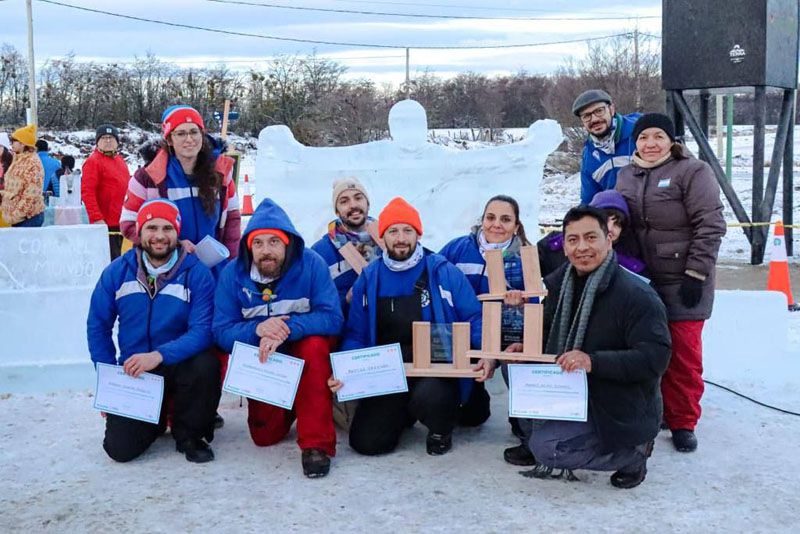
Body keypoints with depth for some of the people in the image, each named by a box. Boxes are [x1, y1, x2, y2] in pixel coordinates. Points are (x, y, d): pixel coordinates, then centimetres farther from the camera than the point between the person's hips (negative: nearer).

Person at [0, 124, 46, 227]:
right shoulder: (17, 160, 14)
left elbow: (31, 194, -19)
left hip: (28, 216, -9)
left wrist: (17, 214, -19)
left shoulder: (33, 163, -14)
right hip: (16, 217, 9)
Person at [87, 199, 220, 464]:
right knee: (119, 448, -13)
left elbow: (203, 330, -19)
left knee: (205, 365, -35)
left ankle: (189, 434, -6)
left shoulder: (197, 273, -11)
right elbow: (98, 327, 5)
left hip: (179, 366, -2)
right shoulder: (117, 272, -2)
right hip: (132, 372, 2)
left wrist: (159, 355, -32)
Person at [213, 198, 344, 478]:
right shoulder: (232, 274, -15)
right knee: (265, 437, -3)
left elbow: (333, 318, -27)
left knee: (315, 345, -37)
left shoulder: (311, 264, -22)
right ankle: (287, 408, 34)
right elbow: (222, 332, -17)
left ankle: (316, 442, -26)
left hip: (305, 348, -2)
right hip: (260, 360, 2)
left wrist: (287, 328, -42)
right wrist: (258, 330, -37)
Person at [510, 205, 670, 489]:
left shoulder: (637, 294, -20)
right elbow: (549, 334, 16)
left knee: (546, 448, -22)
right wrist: (527, 349, -6)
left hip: (621, 411, -7)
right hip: (570, 394, 7)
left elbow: (655, 358, -26)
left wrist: (594, 361, -35)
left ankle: (633, 453, 0)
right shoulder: (558, 283, 3)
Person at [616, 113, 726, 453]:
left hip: (681, 281, -5)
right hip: (641, 280, 5)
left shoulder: (692, 172, -7)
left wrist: (696, 274, -15)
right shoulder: (627, 177, 12)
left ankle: (683, 422, 12)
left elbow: (710, 226, -11)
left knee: (683, 352, -2)